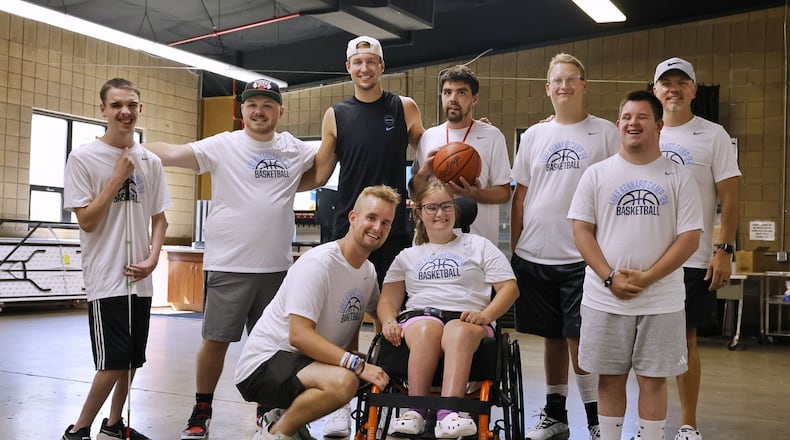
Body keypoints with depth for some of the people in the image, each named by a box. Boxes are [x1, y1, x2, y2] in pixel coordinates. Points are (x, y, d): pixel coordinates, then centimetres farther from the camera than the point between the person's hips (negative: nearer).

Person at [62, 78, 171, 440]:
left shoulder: (150, 162, 8)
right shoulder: (83, 157, -6)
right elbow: (86, 220, -11)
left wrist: (153, 258, -3)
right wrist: (117, 178, -13)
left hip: (141, 278, 5)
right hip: (105, 277, -5)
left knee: (132, 359, 12)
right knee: (114, 361, -7)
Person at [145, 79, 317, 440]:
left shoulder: (294, 149, 8)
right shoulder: (222, 146, -4)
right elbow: (171, 153, -12)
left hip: (277, 265, 4)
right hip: (228, 265, -3)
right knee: (215, 340, 3)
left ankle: (267, 409, 30)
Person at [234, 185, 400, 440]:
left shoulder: (368, 272, 7)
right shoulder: (318, 263, -19)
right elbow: (299, 335, -26)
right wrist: (357, 365, -31)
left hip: (308, 362, 9)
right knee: (344, 381, -33)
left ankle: (287, 416, 8)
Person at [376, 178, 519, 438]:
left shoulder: (478, 246, 20)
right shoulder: (407, 256, 27)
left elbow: (509, 288, 10)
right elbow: (388, 300, 17)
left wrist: (485, 315, -10)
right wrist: (390, 322, -8)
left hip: (466, 319, -1)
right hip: (419, 316, 1)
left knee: (458, 332, -39)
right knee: (427, 329, -38)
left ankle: (448, 415, -53)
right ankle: (416, 411, -39)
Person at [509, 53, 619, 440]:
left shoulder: (605, 133, 2)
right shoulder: (533, 136, 11)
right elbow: (520, 195, 13)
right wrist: (514, 248, 9)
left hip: (583, 256, -3)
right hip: (534, 256, 4)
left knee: (580, 339, -5)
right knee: (551, 337, 12)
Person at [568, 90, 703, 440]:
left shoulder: (679, 177, 2)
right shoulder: (596, 174, 4)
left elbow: (690, 237, -3)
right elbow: (582, 230, 0)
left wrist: (646, 278, -13)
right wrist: (610, 278, -12)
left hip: (661, 301, 0)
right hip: (605, 299, 1)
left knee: (653, 379, 7)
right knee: (610, 378, 9)